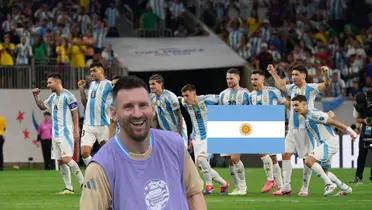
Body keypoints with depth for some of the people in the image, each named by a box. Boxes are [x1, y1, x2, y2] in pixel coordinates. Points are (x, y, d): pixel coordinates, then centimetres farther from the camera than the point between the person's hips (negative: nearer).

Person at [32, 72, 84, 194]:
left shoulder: (67, 96, -10)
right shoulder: (52, 97, 14)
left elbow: (75, 114, -10)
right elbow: (42, 106, 29)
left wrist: (76, 131, -14)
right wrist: (36, 96, 13)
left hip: (66, 133, -8)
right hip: (55, 133, 8)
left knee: (66, 159, -17)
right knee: (60, 161, 5)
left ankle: (83, 183, -9)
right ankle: (69, 188, 8)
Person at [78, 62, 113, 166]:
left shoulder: (109, 85, -3)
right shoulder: (91, 85, 16)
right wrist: (81, 89, 14)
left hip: (104, 125, -5)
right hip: (88, 125, 5)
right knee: (84, 152, -7)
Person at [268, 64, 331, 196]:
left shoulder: (311, 88, -5)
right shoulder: (292, 88, 10)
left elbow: (326, 85, -18)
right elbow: (281, 86, 27)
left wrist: (326, 74, -36)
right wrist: (274, 74, 24)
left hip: (306, 128, -5)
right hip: (293, 128, 5)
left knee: (307, 158, 0)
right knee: (286, 154, -3)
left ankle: (305, 188, 6)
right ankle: (286, 187, 1)